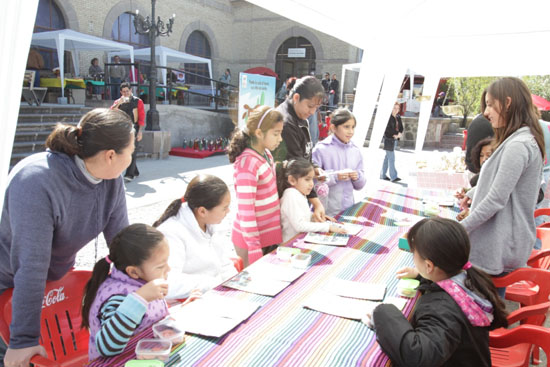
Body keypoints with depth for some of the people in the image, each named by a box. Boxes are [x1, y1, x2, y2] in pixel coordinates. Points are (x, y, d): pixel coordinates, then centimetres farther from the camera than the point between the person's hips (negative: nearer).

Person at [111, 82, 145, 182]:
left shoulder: (138, 101, 1)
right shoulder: (118, 102, 11)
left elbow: (142, 117, -3)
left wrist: (140, 131, -10)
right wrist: (118, 103, -19)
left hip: (134, 129, -4)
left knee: (132, 152, -10)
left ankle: (129, 174, -12)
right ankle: (135, 172, 23)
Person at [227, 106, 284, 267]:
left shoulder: (266, 155, 5)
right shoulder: (247, 163, -22)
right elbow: (245, 210, -22)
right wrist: (254, 250, -19)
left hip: (269, 234, 8)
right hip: (252, 239, -8)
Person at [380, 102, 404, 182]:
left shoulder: (398, 117, 11)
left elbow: (401, 127, 12)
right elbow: (387, 128, -18)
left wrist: (399, 134, -7)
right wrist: (394, 135, -14)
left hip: (395, 139, 8)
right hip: (388, 139, -8)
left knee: (387, 157, 13)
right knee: (391, 158, -8)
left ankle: (383, 175, 21)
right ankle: (393, 177, -5)